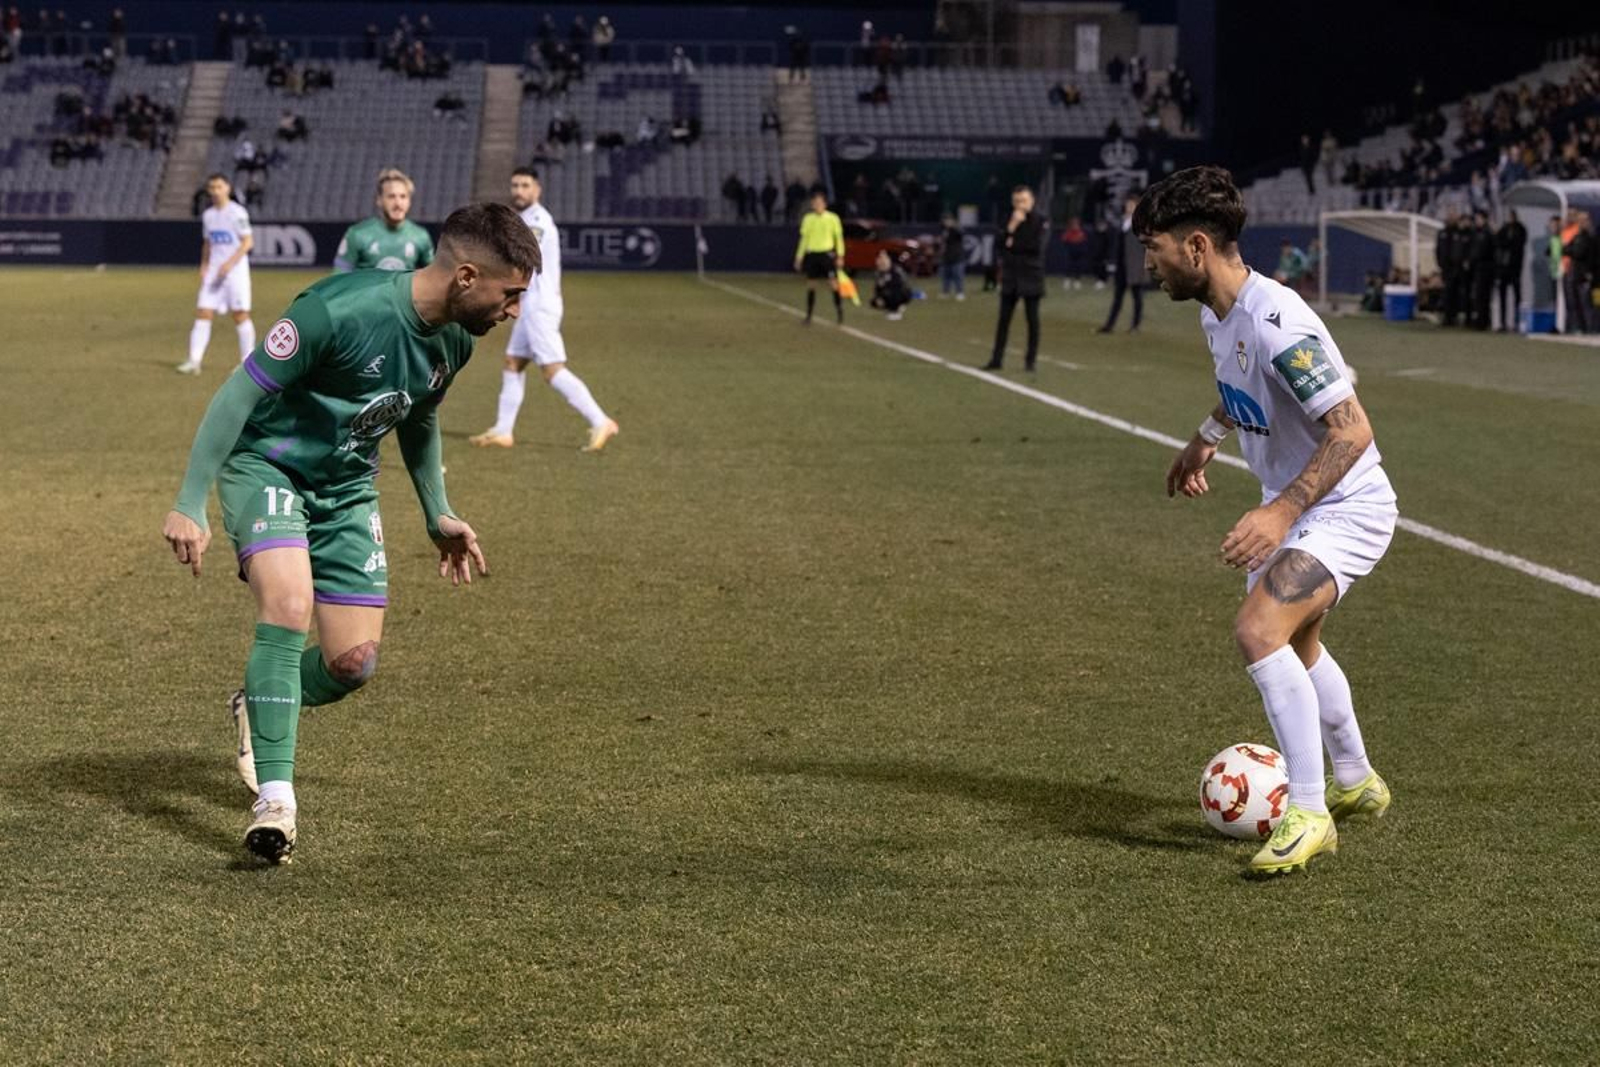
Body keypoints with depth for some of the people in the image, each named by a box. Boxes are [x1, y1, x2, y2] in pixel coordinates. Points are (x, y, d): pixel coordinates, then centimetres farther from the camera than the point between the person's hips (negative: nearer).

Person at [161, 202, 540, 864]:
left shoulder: (455, 339, -5)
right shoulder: (339, 310, -28)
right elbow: (240, 393, -21)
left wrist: (438, 514, 21)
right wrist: (190, 506, -20)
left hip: (347, 490, 6)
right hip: (267, 467, -6)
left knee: (354, 663, -2)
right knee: (289, 604, -30)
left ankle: (260, 710, 31)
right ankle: (275, 802, -24)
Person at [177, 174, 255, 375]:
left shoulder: (237, 212, -9)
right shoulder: (208, 215, 11)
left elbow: (248, 242, -12)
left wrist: (229, 263, -19)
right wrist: (203, 267, 10)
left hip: (236, 269, -6)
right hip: (214, 270, 6)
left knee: (240, 314, -3)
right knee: (202, 312, -2)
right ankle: (194, 361, -2)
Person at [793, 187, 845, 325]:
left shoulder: (833, 218, -2)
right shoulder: (808, 219, 5)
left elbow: (839, 237, 2)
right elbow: (804, 239, 12)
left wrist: (840, 256, -5)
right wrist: (799, 257, 9)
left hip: (827, 253, -2)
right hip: (811, 254, 2)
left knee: (833, 283, -8)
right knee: (811, 285, 3)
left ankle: (839, 309, 9)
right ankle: (808, 315, 10)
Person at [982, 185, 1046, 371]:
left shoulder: (1039, 221, -4)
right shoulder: (1010, 220, 8)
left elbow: (1036, 247, -14)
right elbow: (1002, 244, 0)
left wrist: (1014, 245, -9)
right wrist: (1011, 228, -14)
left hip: (1030, 275, -4)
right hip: (1010, 275, 4)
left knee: (1032, 318, 2)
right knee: (1004, 318, 4)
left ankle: (1031, 359, 8)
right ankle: (997, 358, 7)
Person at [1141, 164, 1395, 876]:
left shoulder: (1276, 323, -30)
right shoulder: (1216, 316, 0)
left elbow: (1352, 431, -31)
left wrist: (1279, 512, -36)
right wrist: (1207, 437, 25)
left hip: (1346, 507, -11)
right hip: (1291, 505, 11)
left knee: (1259, 630, -27)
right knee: (1292, 642, 26)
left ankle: (1309, 816, -16)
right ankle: (1357, 783, 49)